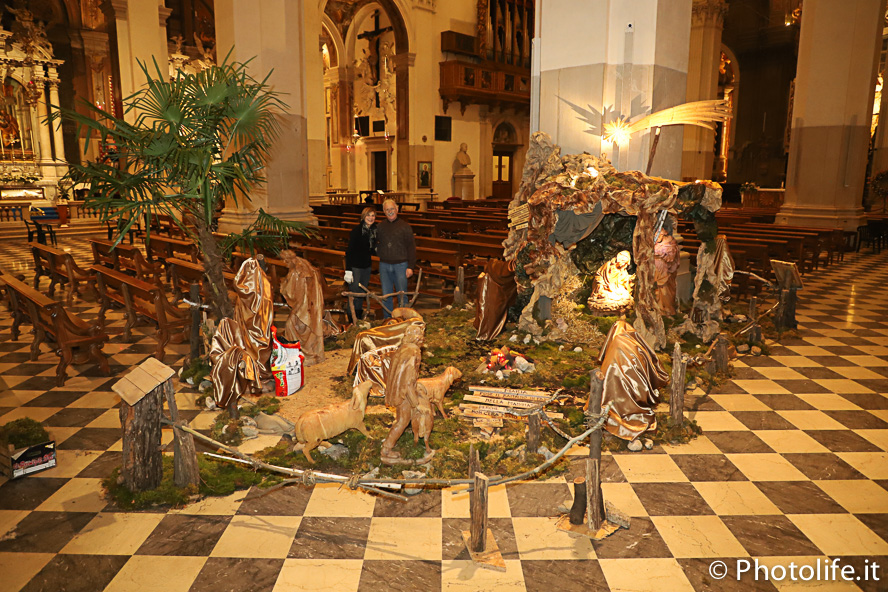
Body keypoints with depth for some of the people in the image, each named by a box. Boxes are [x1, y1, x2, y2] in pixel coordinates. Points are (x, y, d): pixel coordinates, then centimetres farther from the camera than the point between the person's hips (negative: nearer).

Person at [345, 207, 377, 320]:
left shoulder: (374, 231, 5)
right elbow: (349, 251, -17)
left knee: (362, 293, 16)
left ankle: (359, 317, 29)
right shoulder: (357, 230, -15)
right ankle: (352, 321, 7)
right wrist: (348, 270, -21)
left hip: (367, 266, 7)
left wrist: (377, 251, -5)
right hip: (355, 266, -7)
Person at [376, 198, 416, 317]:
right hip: (384, 265, 3)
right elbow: (376, 243, 21)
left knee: (402, 294, 0)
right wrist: (378, 251, -1)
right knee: (386, 295, 9)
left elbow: (411, 247, -3)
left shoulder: (404, 226, -1)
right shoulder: (380, 226, 8)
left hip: (400, 264, -3)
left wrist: (410, 266, -9)